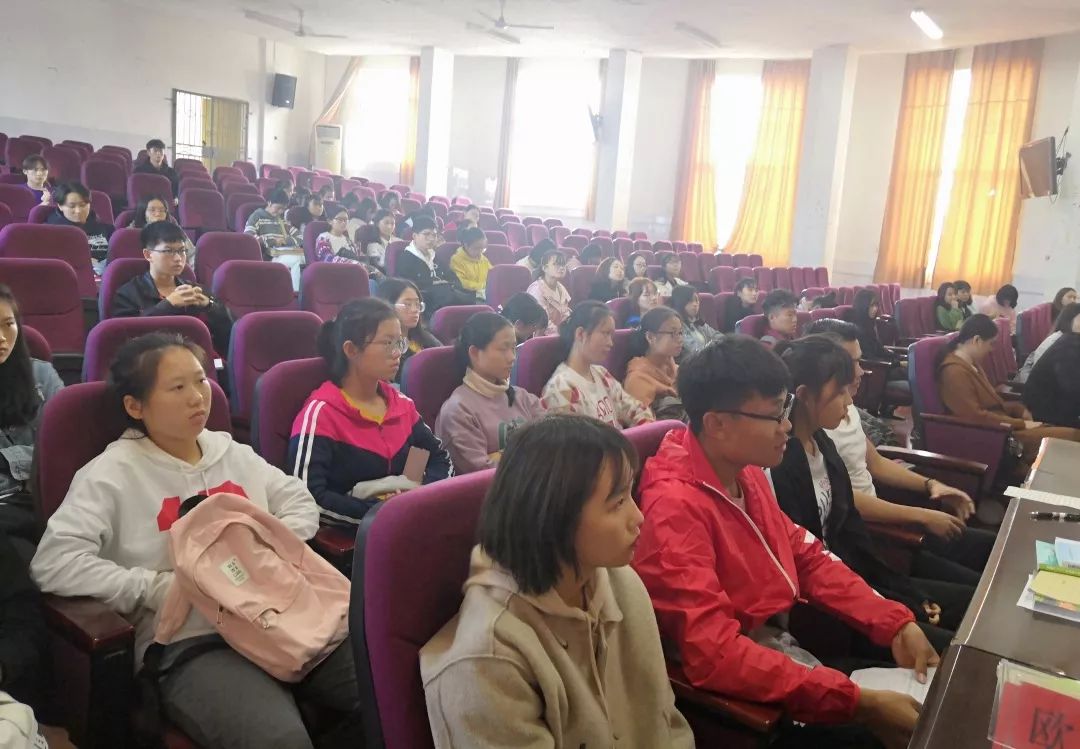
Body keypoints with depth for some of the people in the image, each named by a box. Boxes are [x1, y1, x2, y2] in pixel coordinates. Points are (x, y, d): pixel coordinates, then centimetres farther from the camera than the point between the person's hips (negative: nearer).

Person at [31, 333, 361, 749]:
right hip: (189, 644, -5)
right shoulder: (113, 473, -1)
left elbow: (299, 501, 20)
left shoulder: (231, 450, 17)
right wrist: (161, 588, -14)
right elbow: (54, 561, -11)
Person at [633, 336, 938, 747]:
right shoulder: (676, 508, -27)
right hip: (741, 687, -9)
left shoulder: (745, 471, 1)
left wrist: (897, 623, -2)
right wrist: (861, 703, -33)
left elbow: (807, 556, 10)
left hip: (786, 637, 9)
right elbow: (715, 654, -34)